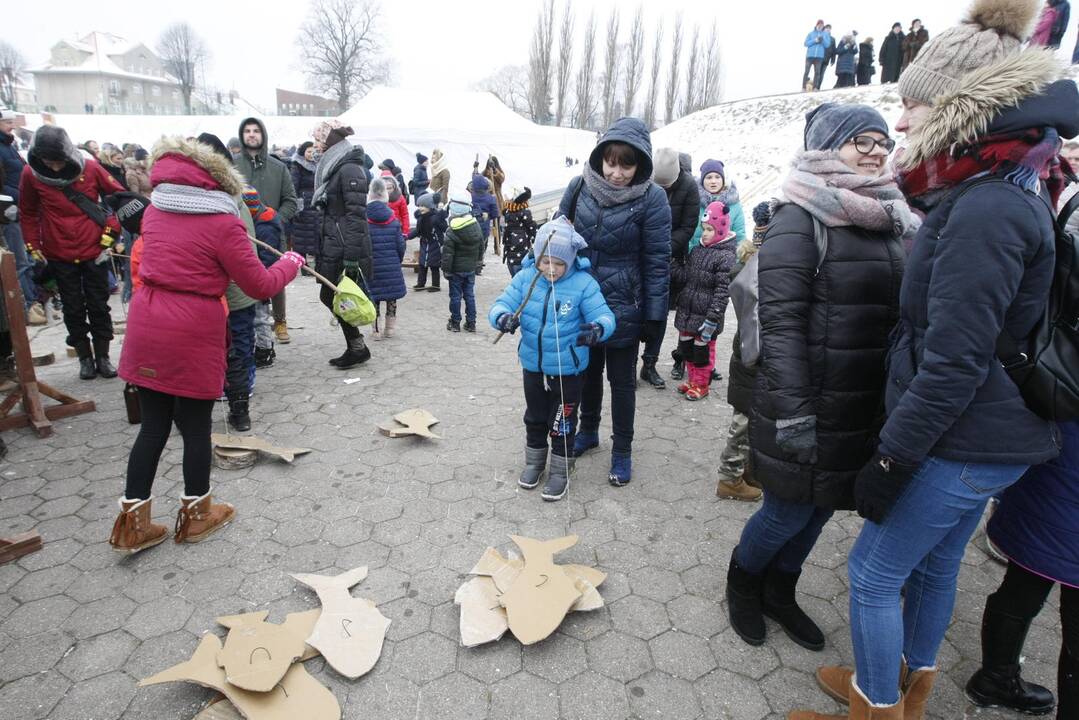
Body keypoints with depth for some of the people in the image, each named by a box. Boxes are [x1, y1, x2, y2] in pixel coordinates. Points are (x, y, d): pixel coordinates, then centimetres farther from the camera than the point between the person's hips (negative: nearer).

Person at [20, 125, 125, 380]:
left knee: (98, 306, 6)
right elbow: (28, 213, 6)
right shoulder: (31, 174, -6)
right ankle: (85, 358, 19)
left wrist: (110, 232, -7)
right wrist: (33, 247, 1)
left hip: (95, 252, -1)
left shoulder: (90, 168, -9)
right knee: (73, 310, 7)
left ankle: (102, 357, 17)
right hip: (59, 256, 1)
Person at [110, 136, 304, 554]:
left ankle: (132, 524, 21)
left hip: (146, 326, 6)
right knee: (196, 426, 11)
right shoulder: (222, 224, -10)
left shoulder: (155, 211, 8)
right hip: (193, 332, -5)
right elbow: (260, 286, -6)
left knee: (153, 425, 15)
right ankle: (196, 515, 28)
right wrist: (291, 263, 9)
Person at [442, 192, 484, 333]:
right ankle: (471, 323, 16)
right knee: (470, 295, 12)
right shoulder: (476, 227, -1)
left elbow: (447, 253, -15)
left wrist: (446, 270, -7)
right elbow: (481, 246, 11)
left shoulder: (452, 232, -17)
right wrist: (478, 260, 24)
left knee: (455, 296, 5)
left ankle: (455, 323, 12)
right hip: (471, 267, 5)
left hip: (456, 269, -5)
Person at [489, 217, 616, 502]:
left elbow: (603, 315, -20)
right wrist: (502, 317, -36)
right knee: (535, 417, 22)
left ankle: (561, 470, 31)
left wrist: (598, 328, -44)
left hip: (567, 369, -3)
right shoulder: (525, 278, -7)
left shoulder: (583, 283, -16)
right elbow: (502, 304, -11)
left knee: (562, 422, 11)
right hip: (532, 365, 4)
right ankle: (534, 461, 43)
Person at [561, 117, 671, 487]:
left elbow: (657, 261, -12)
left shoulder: (651, 198, -15)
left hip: (623, 306, -3)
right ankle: (588, 431, 42)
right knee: (588, 370, 20)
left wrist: (654, 317, -11)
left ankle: (622, 451, 27)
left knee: (621, 379, 9)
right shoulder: (581, 186, -6)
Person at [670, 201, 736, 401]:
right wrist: (672, 266, -9)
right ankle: (693, 381, 34)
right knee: (687, 348, 17)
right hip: (687, 313, 7)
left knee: (702, 351, 7)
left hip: (705, 316, -7)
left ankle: (701, 385, 24)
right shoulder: (697, 250, 8)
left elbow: (723, 291, -19)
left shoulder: (726, 257, -15)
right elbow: (684, 278, 9)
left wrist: (712, 318, -22)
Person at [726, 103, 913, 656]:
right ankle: (741, 581, 34)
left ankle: (779, 593, 39)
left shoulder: (891, 223, 11)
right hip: (810, 403, -7)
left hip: (868, 407, 7)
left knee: (820, 508, 17)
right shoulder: (801, 220, -11)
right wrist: (794, 411, -21)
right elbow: (780, 320, -18)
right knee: (789, 511, 4)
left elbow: (901, 313, 18)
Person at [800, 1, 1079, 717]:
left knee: (873, 573, 5)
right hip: (989, 439, 9)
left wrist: (890, 460, -19)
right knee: (936, 563, 22)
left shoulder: (985, 210, -22)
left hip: (963, 445, -9)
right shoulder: (1008, 193, 10)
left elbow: (954, 362, -25)